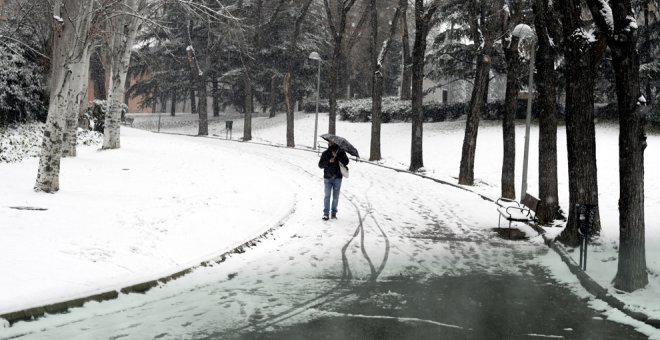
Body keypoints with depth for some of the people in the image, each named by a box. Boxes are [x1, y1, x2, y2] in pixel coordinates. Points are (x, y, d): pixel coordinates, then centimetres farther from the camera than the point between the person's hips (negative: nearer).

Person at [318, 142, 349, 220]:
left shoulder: (341, 153, 0)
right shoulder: (325, 154, 1)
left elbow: (346, 162, -13)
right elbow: (320, 165, -3)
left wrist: (337, 156, -24)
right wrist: (329, 161, -19)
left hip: (337, 178, 0)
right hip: (327, 178, 0)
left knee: (336, 196, 4)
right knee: (327, 195, -5)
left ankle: (334, 213, 13)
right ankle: (326, 213, -3)